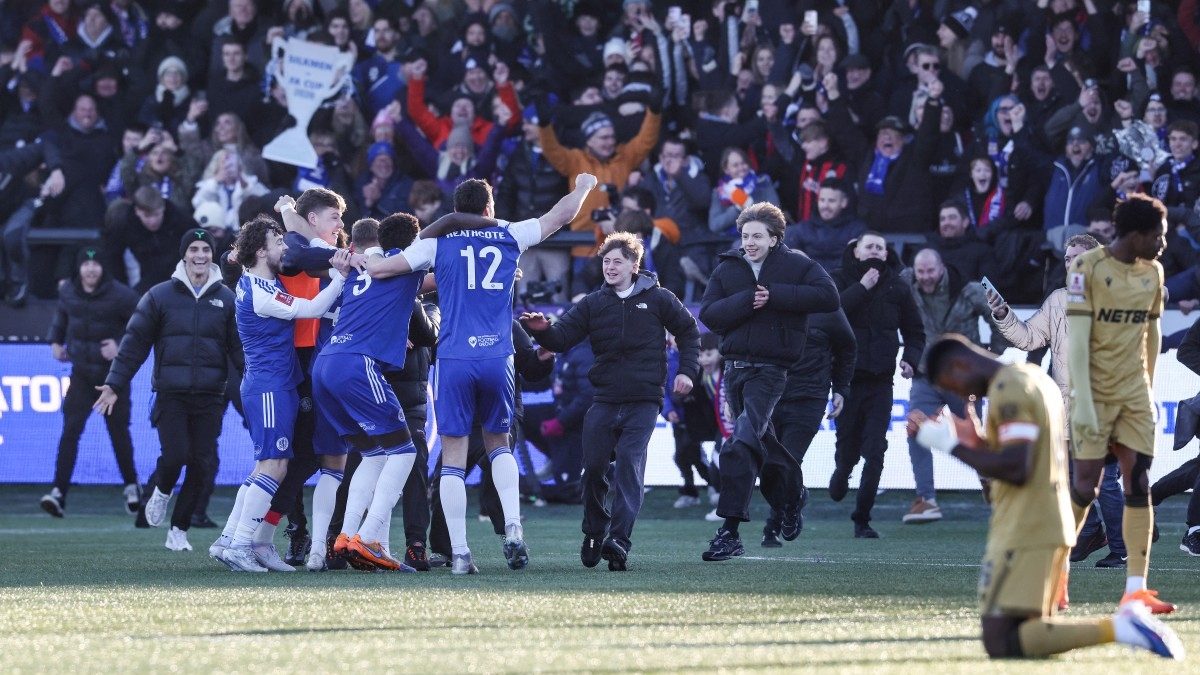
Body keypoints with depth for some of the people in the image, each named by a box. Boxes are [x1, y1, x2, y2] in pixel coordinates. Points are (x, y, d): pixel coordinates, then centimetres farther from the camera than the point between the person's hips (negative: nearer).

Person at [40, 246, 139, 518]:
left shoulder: (120, 296, -13)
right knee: (70, 429, -11)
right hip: (82, 372, 3)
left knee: (119, 432, 6)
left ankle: (131, 487, 28)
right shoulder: (68, 292, 1)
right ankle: (59, 492, -17)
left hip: (113, 373, -2)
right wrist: (56, 340, 10)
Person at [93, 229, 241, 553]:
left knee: (203, 463, -1)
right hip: (171, 394, -2)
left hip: (210, 397, 2)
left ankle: (179, 529, 13)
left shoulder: (226, 299, 7)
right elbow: (135, 342, 5)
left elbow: (240, 347, 9)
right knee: (175, 454, -15)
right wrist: (115, 384, 0)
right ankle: (161, 491, 20)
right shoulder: (160, 296, 4)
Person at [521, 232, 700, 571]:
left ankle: (619, 540, -25)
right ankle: (594, 534, 20)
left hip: (643, 402, -3)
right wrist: (543, 330, -23)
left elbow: (688, 332, 14)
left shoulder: (657, 299, 2)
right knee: (594, 467, 0)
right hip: (604, 402, 3)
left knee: (629, 463, -17)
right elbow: (562, 338, -2)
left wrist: (687, 371, 3)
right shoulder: (593, 304, 7)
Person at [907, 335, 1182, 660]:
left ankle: (1116, 629, -21)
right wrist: (976, 441, 17)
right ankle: (1129, 621, 3)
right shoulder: (1034, 377, 18)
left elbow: (1016, 468, -22)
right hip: (1052, 527, 10)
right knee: (1029, 630, 15)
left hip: (1023, 534, -10)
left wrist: (952, 446, -14)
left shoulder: (1008, 389, -13)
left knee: (1000, 642, -12)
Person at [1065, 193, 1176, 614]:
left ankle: (1135, 588, -6)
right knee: (1085, 486, -3)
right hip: (1096, 393, -5)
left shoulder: (1153, 272, 7)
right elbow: (1077, 337, -15)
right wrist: (1083, 402, -20)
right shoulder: (1088, 268, -12)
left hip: (1135, 393, 5)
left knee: (1138, 483, -4)